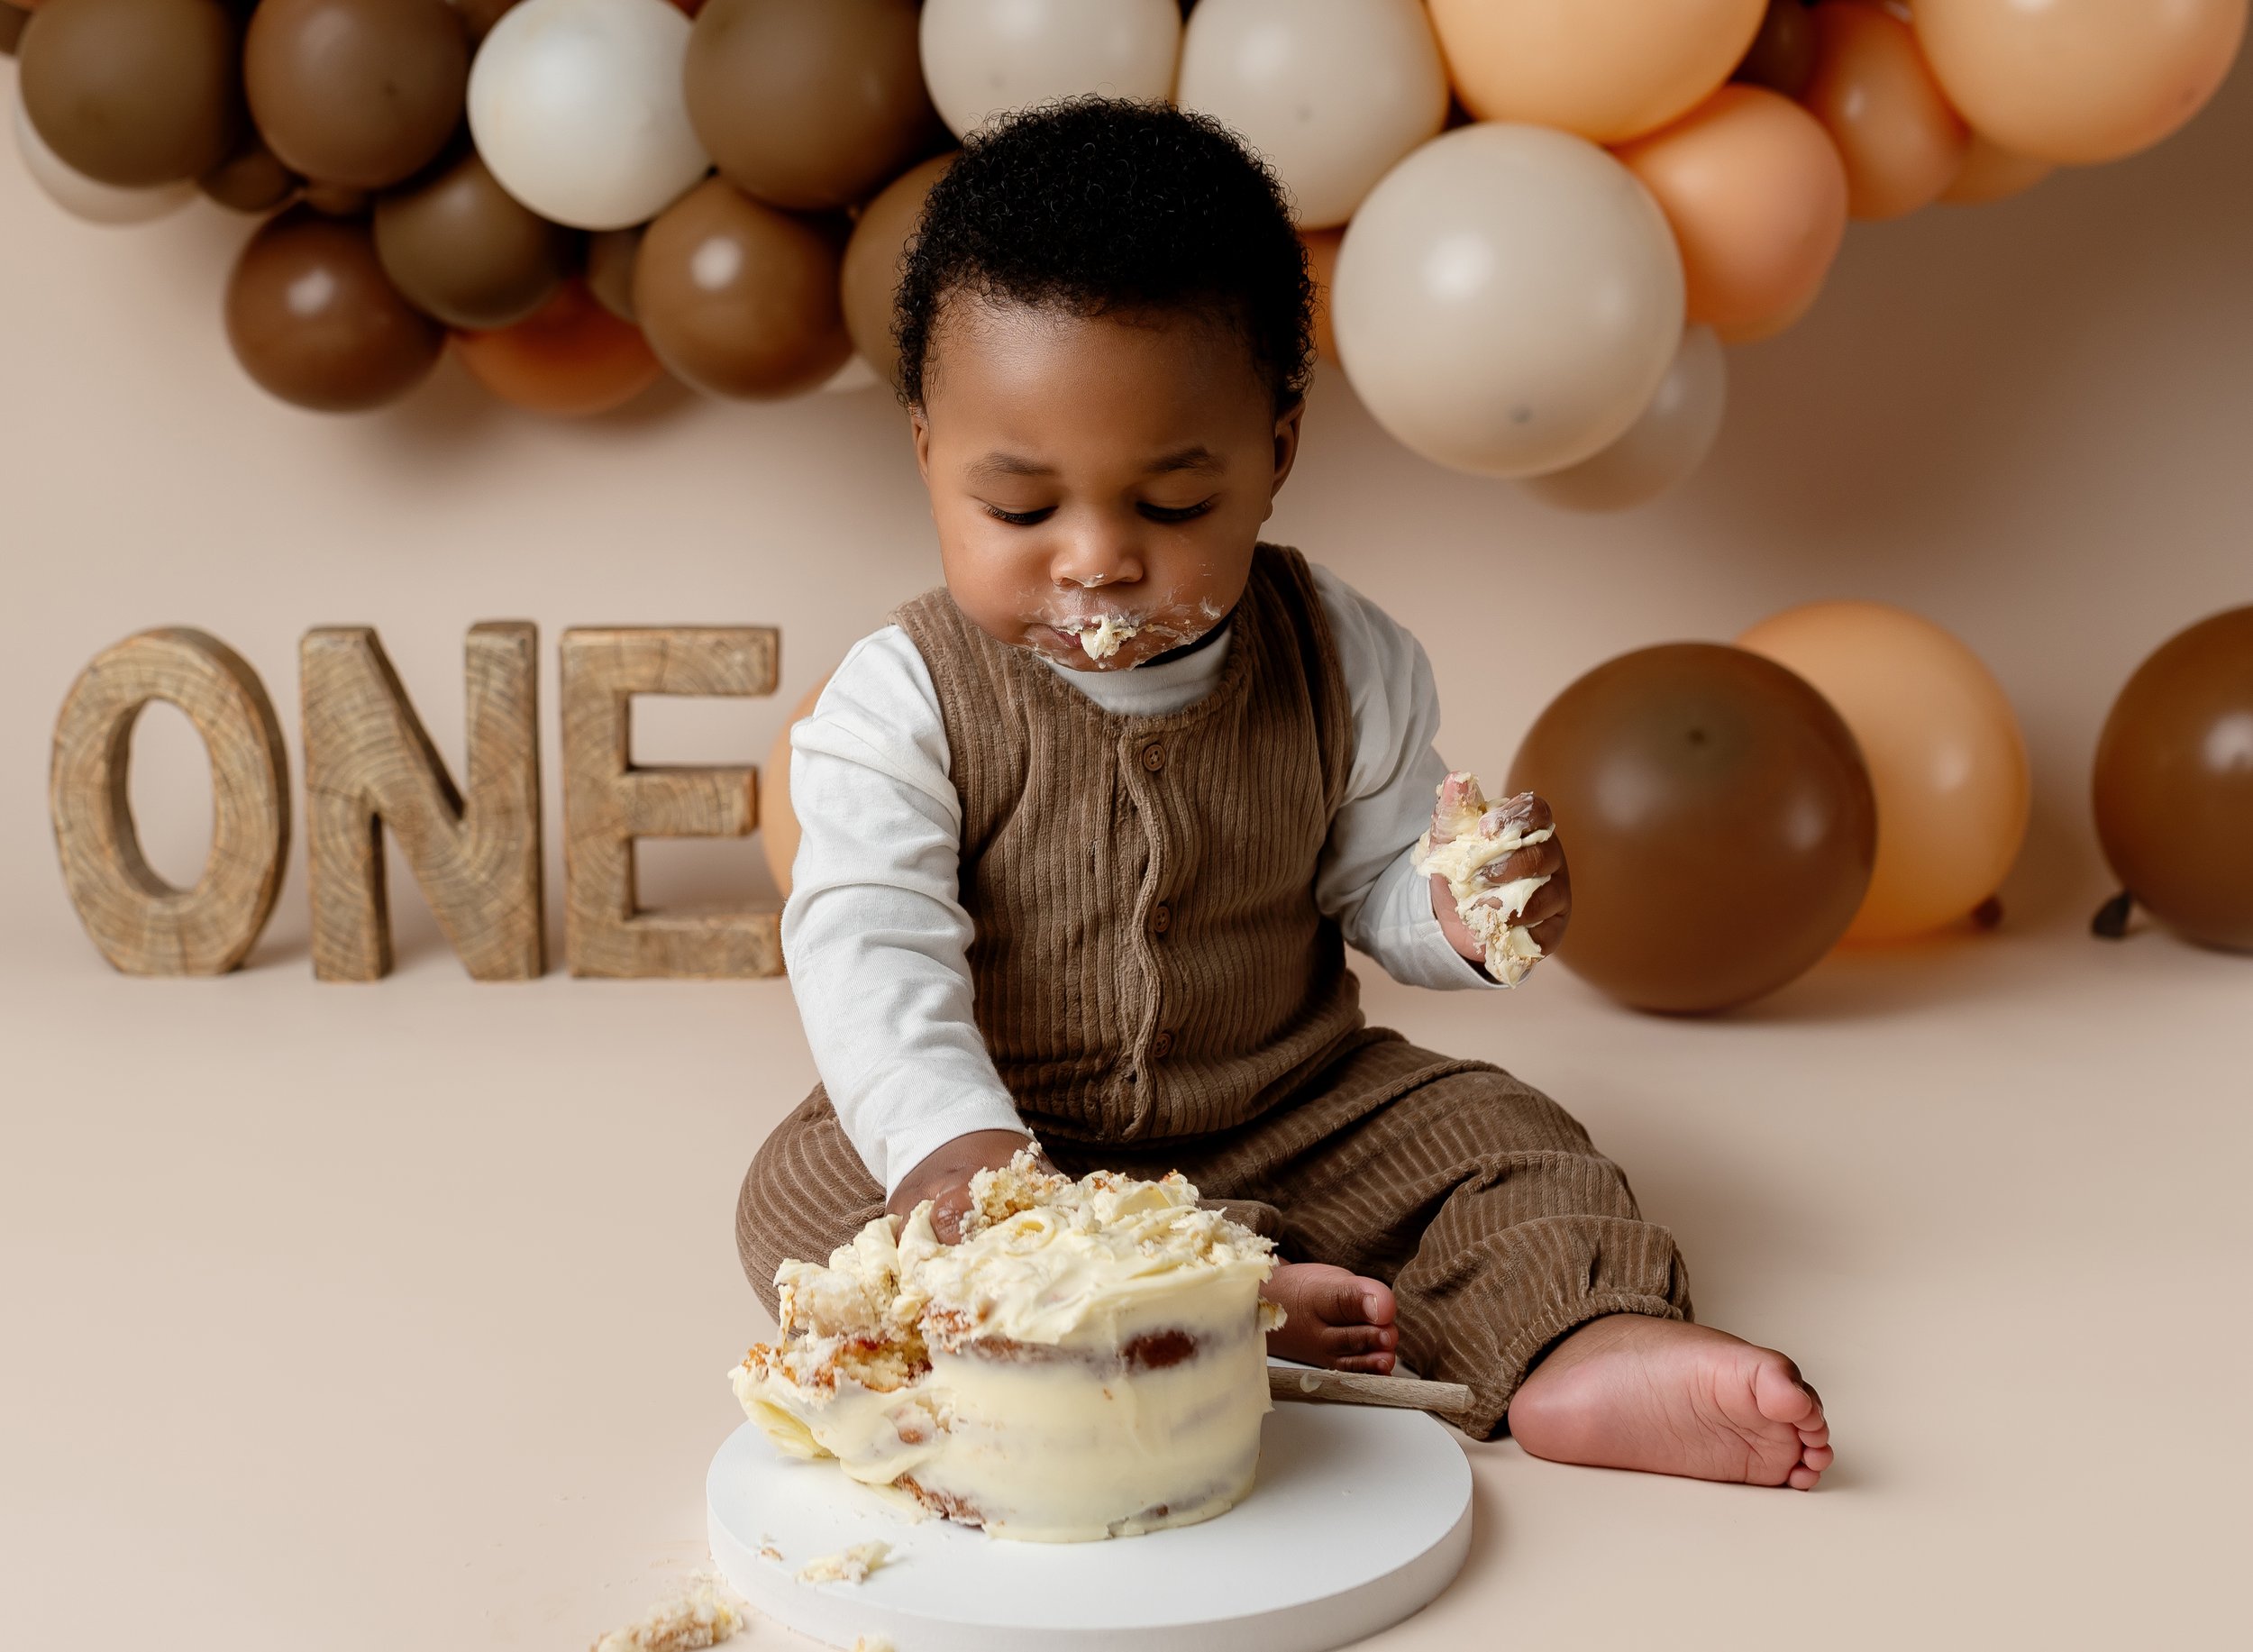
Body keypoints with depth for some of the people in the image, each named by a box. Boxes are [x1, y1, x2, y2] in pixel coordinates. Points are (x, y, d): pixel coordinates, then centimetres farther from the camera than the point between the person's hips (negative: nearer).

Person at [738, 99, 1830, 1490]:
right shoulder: (901, 703, -16)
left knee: (1507, 1146, -13)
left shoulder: (1346, 664, -7)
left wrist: (1460, 911, -20)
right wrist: (954, 1140, -41)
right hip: (1005, 1129, -1)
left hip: (1290, 1114, 2)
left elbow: (1372, 884, 5)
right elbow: (871, 946, -23)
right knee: (802, 1195, -27)